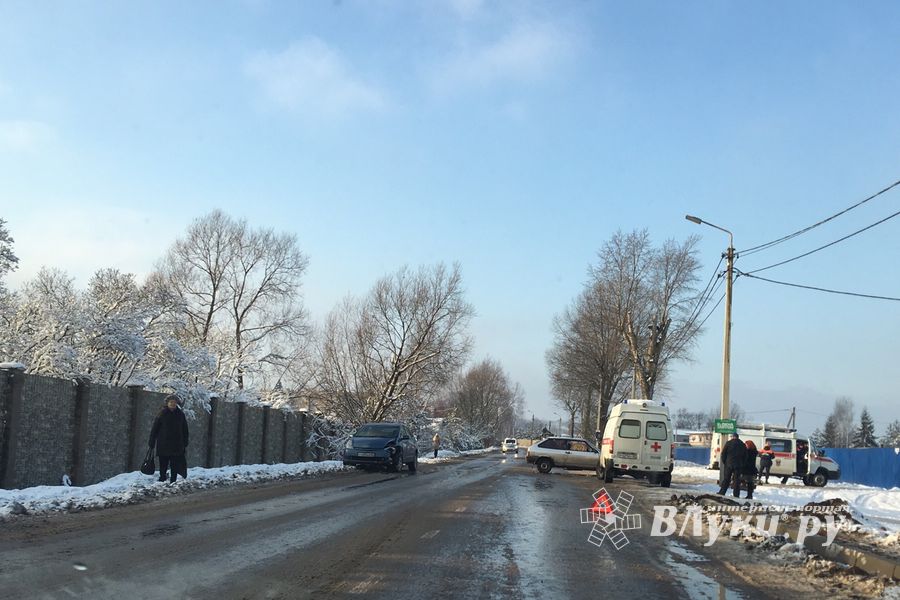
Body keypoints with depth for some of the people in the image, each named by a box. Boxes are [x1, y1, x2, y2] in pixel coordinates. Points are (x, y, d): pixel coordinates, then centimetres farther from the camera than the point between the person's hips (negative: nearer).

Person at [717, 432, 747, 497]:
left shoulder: (729, 443, -3)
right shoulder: (743, 445, 8)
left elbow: (723, 454, -3)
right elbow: (745, 456, 10)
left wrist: (724, 462, 9)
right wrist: (742, 465, 14)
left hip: (729, 464, -2)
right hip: (738, 465, 2)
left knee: (726, 479, 4)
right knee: (737, 480, 5)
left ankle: (722, 493, 3)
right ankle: (736, 495, 2)